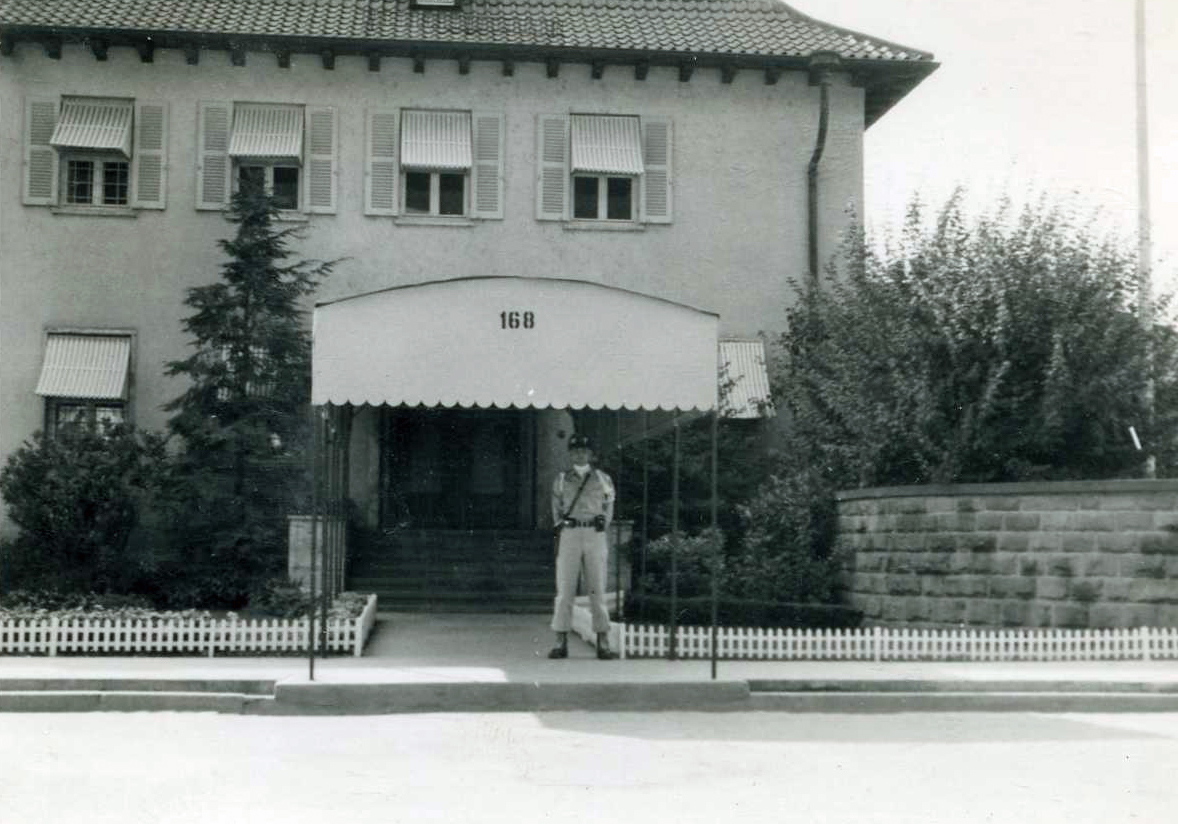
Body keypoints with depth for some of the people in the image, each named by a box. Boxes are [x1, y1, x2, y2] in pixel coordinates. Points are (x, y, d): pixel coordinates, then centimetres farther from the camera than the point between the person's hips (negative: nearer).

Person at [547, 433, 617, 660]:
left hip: (595, 536, 0)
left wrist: (602, 525, 9)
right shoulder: (561, 480, 9)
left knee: (597, 589, -1)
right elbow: (556, 509, 15)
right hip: (569, 534, 0)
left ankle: (603, 643, 1)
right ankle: (561, 642, -1)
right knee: (564, 589, -3)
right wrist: (560, 529, 9)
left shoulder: (603, 479, 9)